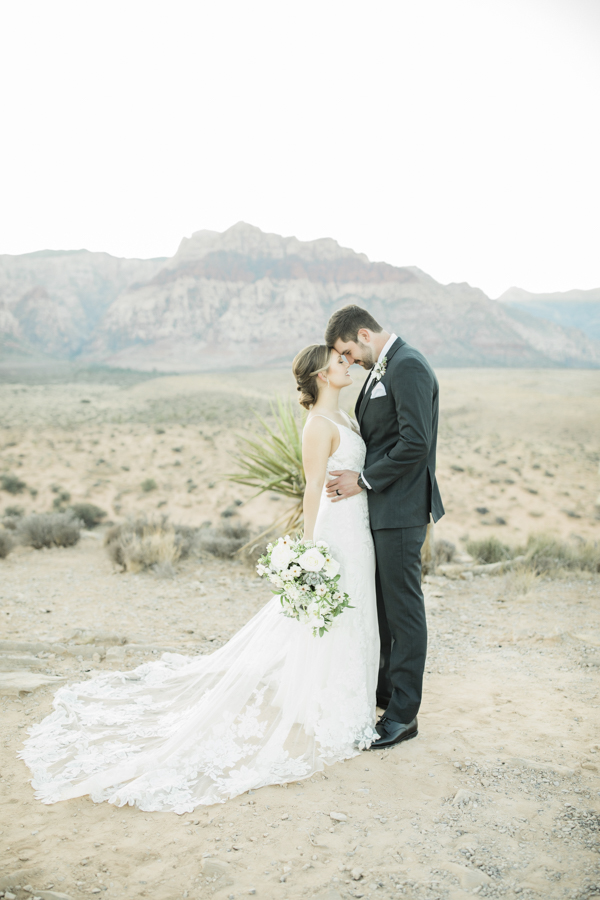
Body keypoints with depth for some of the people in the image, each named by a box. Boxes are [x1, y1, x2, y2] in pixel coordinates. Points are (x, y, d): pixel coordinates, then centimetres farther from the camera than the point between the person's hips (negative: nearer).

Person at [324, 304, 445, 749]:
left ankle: (403, 715, 8)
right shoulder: (383, 368, 16)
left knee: (403, 606, -2)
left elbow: (415, 441, -23)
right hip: (382, 507, 10)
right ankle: (385, 690, 33)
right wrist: (355, 472, 4)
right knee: (382, 603, 18)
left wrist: (364, 480, -16)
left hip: (401, 509, -10)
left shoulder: (408, 366, -15)